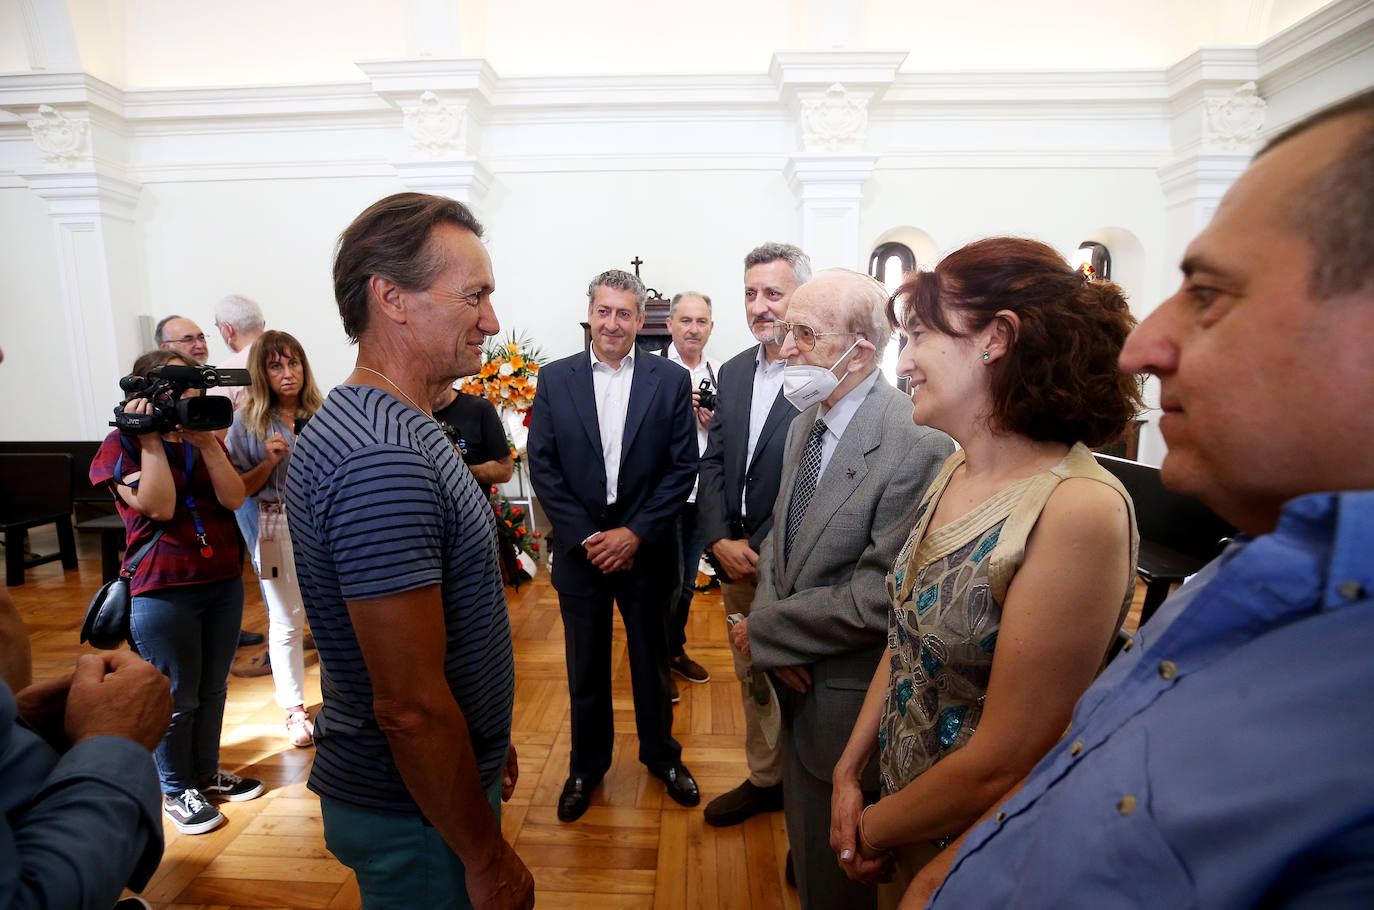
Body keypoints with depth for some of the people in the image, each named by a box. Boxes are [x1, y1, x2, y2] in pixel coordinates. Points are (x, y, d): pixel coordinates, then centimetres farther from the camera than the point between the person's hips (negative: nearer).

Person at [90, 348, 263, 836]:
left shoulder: (205, 437, 12)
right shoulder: (122, 443, -4)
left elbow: (234, 499, -3)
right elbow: (159, 507, -18)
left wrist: (207, 442, -12)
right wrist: (150, 440, -17)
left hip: (223, 580, 5)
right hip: (162, 590, -5)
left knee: (213, 688, 15)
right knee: (177, 698, 5)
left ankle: (207, 773, 33)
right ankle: (175, 790, 25)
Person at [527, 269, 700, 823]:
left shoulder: (671, 380, -2)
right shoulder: (554, 379, 0)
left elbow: (683, 467, -5)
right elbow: (543, 467, -3)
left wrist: (635, 533, -12)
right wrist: (586, 537, -11)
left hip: (645, 549, 0)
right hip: (580, 549, 1)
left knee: (652, 658, 16)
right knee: (586, 667, 14)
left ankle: (660, 753, 40)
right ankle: (586, 765, 36)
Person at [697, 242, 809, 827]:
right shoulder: (733, 371, 8)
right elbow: (712, 462, 7)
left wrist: (763, 553, -17)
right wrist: (721, 541, -5)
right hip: (734, 559, 7)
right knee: (750, 679, 21)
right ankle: (765, 780, 42)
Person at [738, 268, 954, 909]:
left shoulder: (918, 445, -27)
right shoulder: (805, 422, 2)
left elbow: (874, 600, -27)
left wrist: (761, 632, -16)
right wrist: (768, 621, -11)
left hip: (848, 693, -7)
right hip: (793, 675, 7)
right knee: (804, 826, 30)